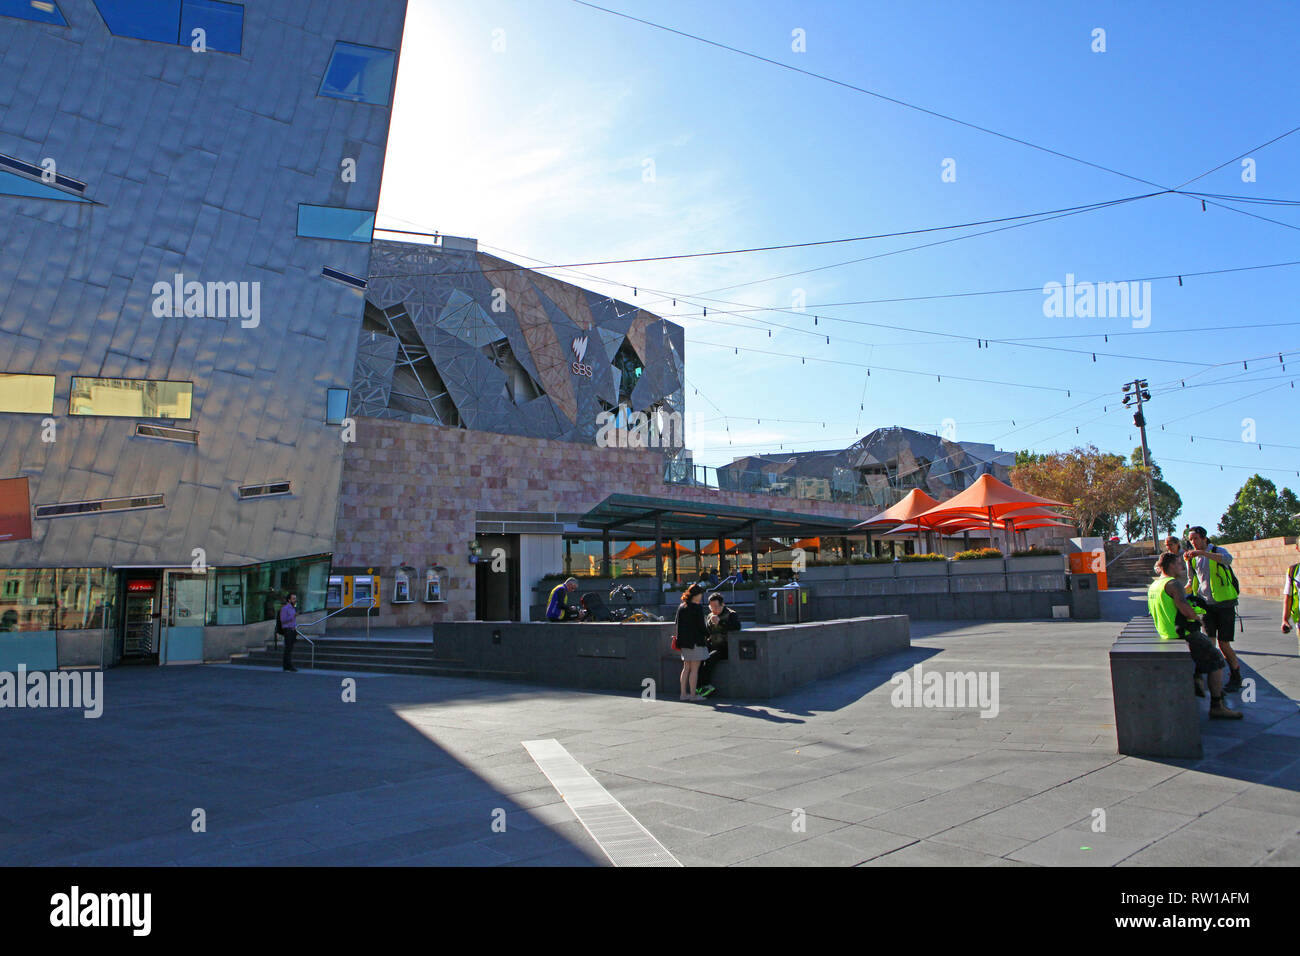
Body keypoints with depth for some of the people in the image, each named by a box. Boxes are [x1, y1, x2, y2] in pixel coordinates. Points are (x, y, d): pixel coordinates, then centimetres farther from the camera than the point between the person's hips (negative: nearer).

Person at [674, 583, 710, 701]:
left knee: (686, 668, 14)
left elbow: (676, 622, 13)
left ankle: (683, 694, 15)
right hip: (696, 642, -7)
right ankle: (693, 695, 1)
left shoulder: (681, 607, 8)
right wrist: (707, 634, 4)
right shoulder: (698, 607, -13)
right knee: (694, 669, -1)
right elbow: (701, 625, -13)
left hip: (684, 642, 7)